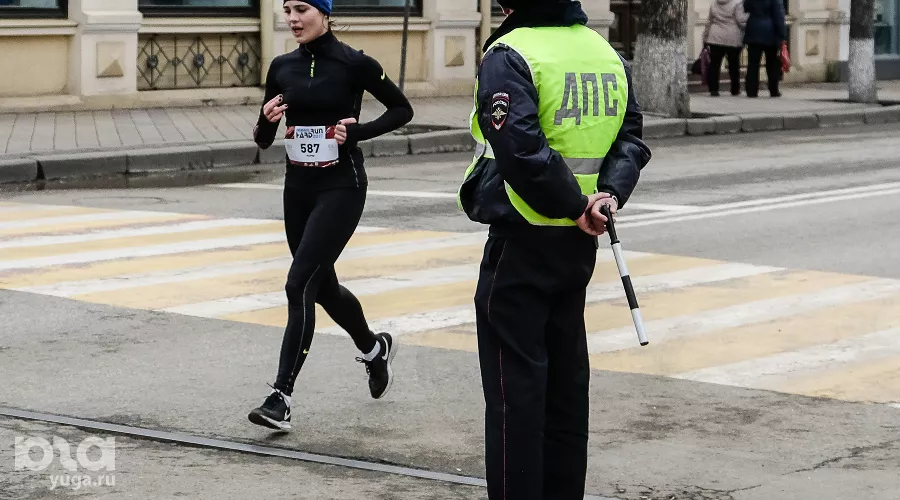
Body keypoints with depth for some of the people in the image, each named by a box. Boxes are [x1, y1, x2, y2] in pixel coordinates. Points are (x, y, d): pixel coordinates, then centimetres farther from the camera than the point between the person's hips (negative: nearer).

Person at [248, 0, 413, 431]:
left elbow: (402, 109, 1)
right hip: (298, 188, 6)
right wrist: (267, 119, -13)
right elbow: (263, 140, 10)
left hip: (341, 188, -6)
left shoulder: (353, 64, -10)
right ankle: (374, 348, 45)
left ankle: (281, 396, -12)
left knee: (299, 285, -15)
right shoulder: (282, 67, 4)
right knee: (323, 286, 17)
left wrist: (357, 131, -13)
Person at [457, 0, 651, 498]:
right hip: (578, 245, 7)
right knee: (566, 379, 16)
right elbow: (631, 139, 7)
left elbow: (521, 151, -25)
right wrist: (610, 193, -7)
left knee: (515, 384, -1)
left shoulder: (509, 56, -15)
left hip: (521, 242, -7)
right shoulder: (607, 54, 9)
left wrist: (575, 207, -16)